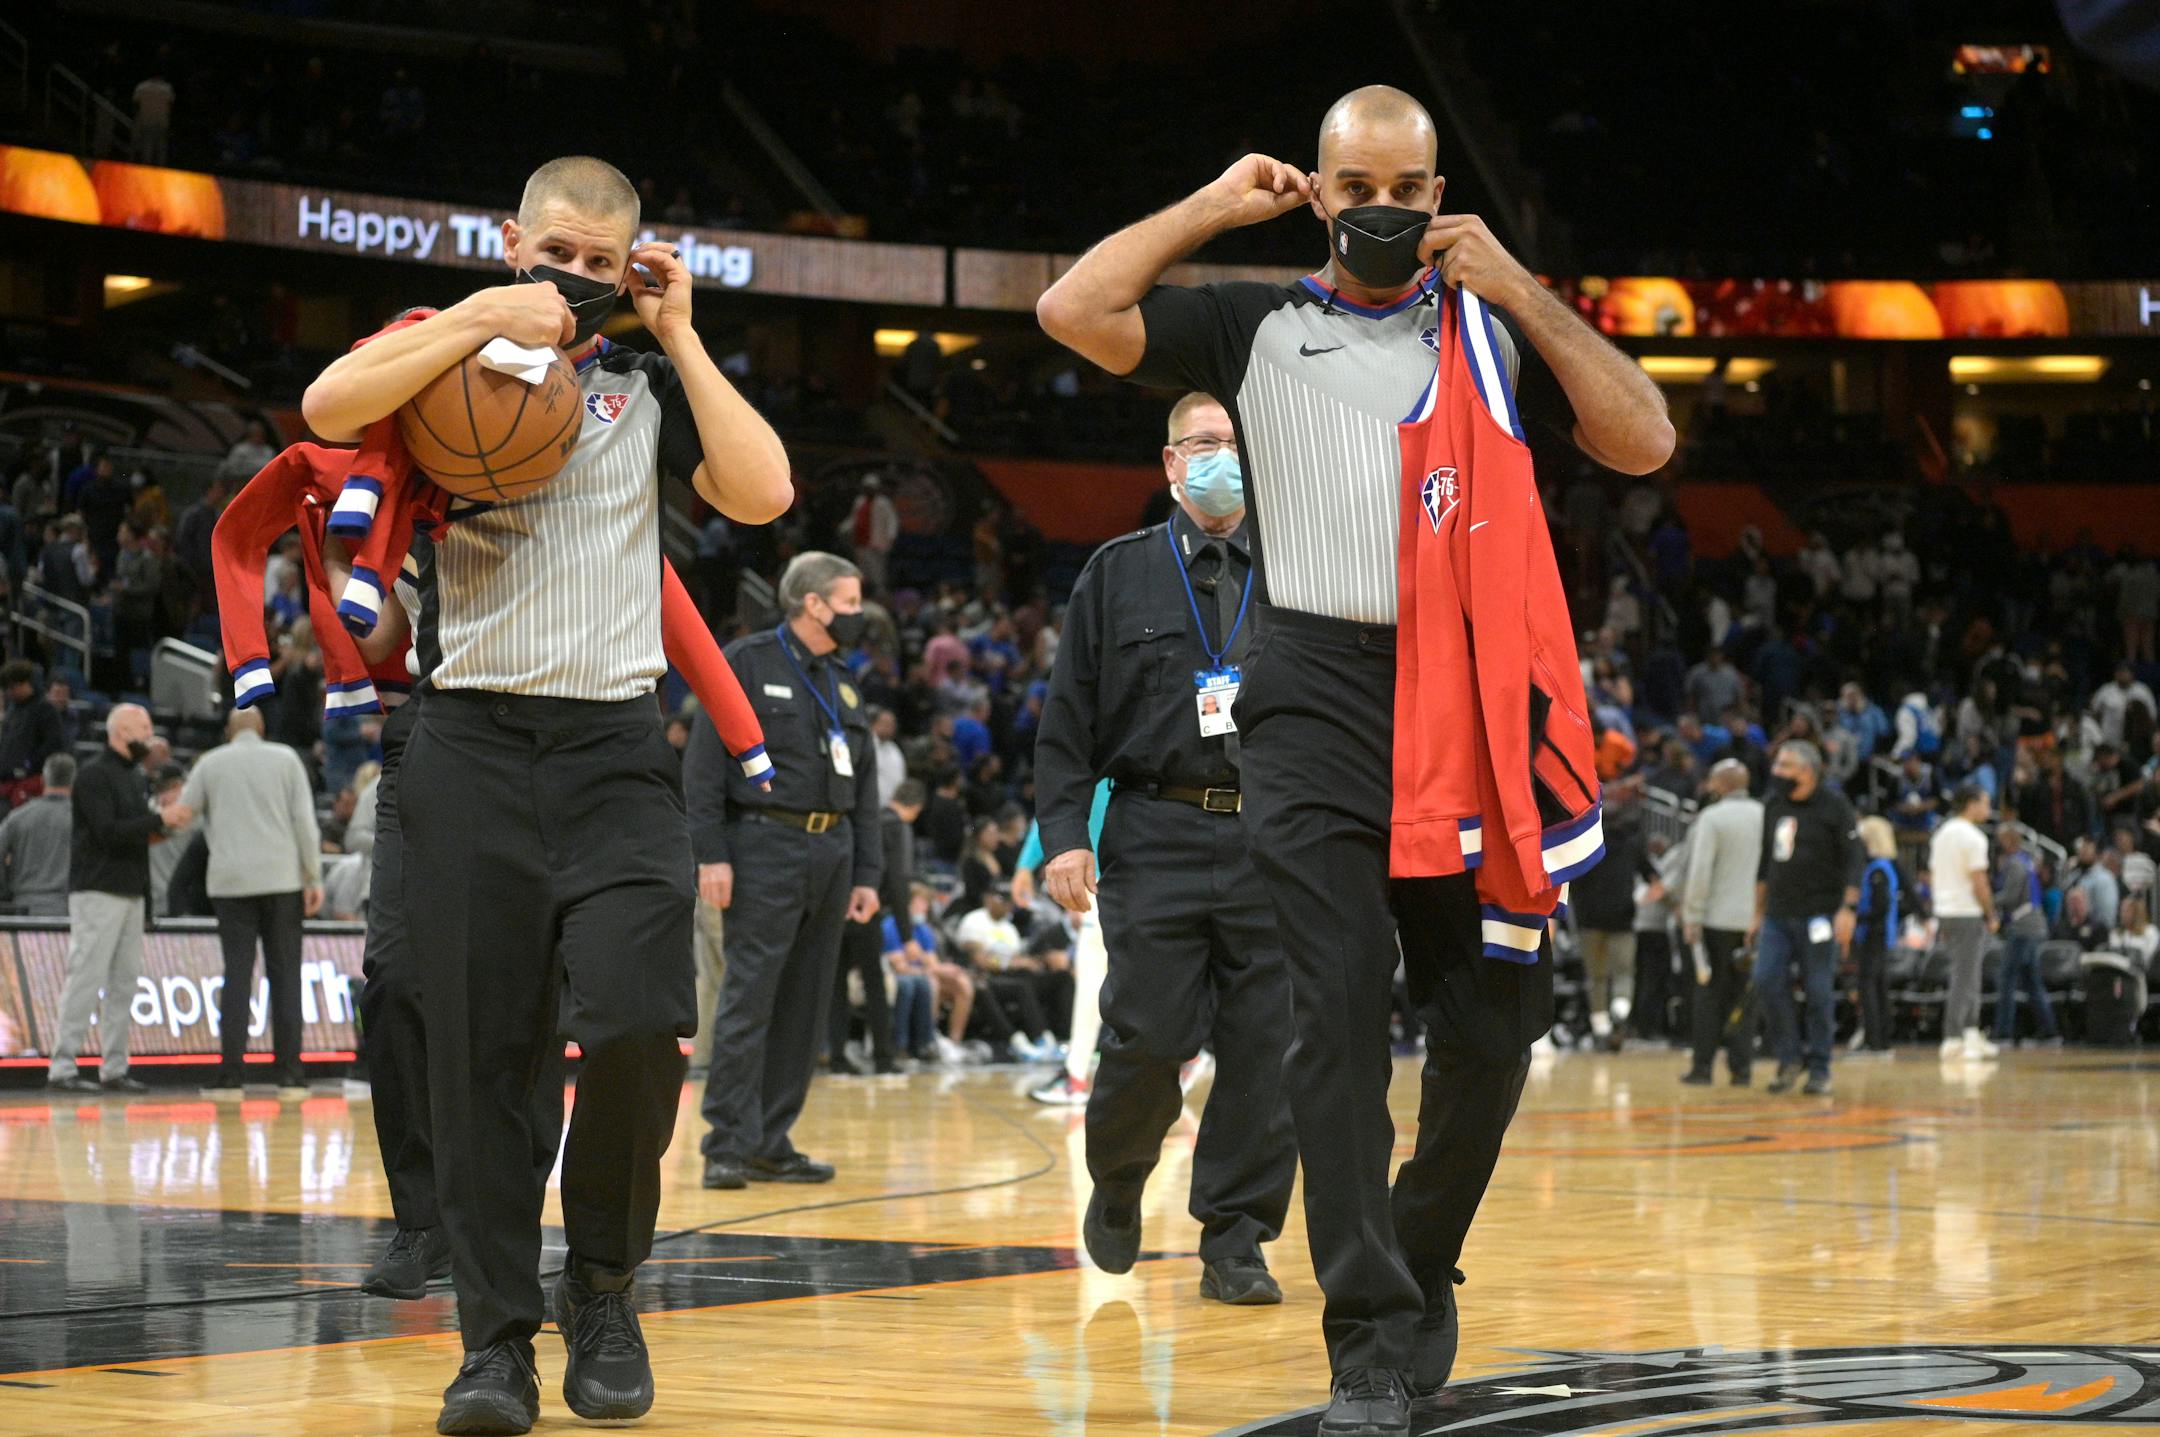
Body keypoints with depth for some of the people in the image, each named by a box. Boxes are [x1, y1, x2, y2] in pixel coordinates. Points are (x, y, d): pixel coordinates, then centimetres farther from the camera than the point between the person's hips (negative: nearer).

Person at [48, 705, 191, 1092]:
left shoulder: (136, 777, 18)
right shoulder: (94, 775, -9)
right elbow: (107, 831, -18)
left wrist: (167, 821, 3)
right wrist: (160, 819, -20)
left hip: (131, 893, 9)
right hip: (98, 892, -9)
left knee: (124, 982, 6)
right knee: (87, 978, -9)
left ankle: (114, 1068, 9)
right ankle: (63, 1067, -7)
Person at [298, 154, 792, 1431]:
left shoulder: (647, 380, 14)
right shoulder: (448, 353, 9)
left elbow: (762, 493, 0)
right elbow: (329, 408, -12)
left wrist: (679, 333, 2)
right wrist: (487, 318, -11)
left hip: (616, 747, 1)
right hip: (475, 742, -1)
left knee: (635, 1022, -15)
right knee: (482, 1052, -2)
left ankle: (604, 1290, 6)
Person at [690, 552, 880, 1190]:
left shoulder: (842, 684, 18)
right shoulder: (747, 663, -3)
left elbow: (865, 787, 22)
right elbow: (704, 761, -8)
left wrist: (866, 873, 15)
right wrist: (711, 854, -15)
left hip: (831, 852, 7)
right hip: (766, 844, -7)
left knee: (805, 1006, 7)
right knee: (749, 998, -10)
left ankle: (772, 1144, 12)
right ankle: (728, 1146, -9)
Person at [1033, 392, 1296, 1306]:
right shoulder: (1118, 575, 9)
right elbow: (1068, 717, 6)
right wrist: (1064, 833, -4)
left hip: (1273, 843, 1)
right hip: (1156, 840, -1)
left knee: (1265, 1051, -2)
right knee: (1150, 1039, -7)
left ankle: (1236, 1242, 8)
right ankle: (1118, 1180, 22)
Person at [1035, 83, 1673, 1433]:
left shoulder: (1497, 327, 14)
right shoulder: (1261, 327, 11)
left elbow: (1644, 441, 2)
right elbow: (1072, 310, 0)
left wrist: (1521, 291, -2)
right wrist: (1214, 206, 6)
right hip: (1317, 696, -2)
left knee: (1499, 1011, 3)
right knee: (1339, 1015, -10)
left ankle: (1422, 1269, 26)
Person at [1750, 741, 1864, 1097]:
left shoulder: (1833, 806, -5)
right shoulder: (1773, 806, 12)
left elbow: (1855, 858, -7)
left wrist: (1848, 908, -16)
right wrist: (1758, 914, 19)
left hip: (1819, 916, -5)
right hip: (1778, 916, 5)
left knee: (1819, 993, -2)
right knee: (1766, 981, -7)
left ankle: (1819, 1069, 8)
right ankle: (1789, 1057, 8)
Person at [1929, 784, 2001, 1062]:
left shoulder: (1941, 834, 14)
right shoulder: (1973, 837, -12)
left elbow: (1932, 877, 17)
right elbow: (1979, 883, -15)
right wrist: (1991, 917, -6)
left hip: (1944, 913, 8)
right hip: (1968, 914, -8)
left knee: (1967, 976, 16)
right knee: (1964, 978, -5)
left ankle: (1971, 1034, 17)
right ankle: (1953, 1039, -7)